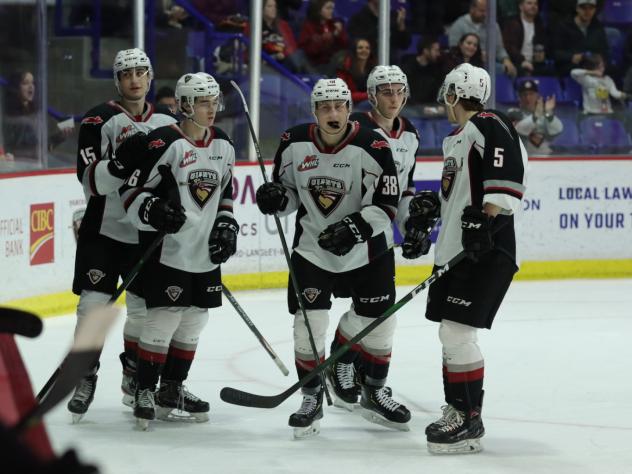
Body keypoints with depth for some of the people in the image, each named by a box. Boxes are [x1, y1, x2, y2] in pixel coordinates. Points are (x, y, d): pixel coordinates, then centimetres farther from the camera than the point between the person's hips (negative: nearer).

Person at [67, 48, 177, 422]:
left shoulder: (168, 123, 7)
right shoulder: (100, 121, -9)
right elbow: (91, 181, -17)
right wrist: (120, 163, -33)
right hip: (104, 229, -4)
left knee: (145, 308, 8)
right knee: (93, 305, -7)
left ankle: (133, 374, 27)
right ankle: (85, 376, 6)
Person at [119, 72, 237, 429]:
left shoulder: (224, 146, 10)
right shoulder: (164, 144, -13)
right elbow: (131, 192, -11)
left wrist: (226, 226, 8)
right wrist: (153, 211, -28)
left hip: (206, 252, 7)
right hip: (169, 249, -7)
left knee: (193, 322, 11)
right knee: (163, 319, -9)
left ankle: (172, 389, 23)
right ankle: (145, 391, 0)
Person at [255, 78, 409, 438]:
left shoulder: (373, 147, -18)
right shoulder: (294, 144, -8)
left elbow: (388, 205, -16)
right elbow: (289, 189, 7)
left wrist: (357, 226, -31)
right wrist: (276, 197, -16)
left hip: (367, 250, -1)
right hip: (312, 249, 1)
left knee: (378, 323, 7)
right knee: (309, 323, -7)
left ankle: (375, 392, 30)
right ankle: (312, 398, 10)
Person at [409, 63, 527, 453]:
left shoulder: (488, 126, -10)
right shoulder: (457, 140, 21)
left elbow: (509, 173, -25)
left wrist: (486, 220, -30)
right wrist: (433, 206, 17)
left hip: (486, 251, -10)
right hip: (455, 250, 10)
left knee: (457, 330, -13)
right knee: (450, 332, 13)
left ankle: (470, 421, -9)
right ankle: (458, 411, 22)